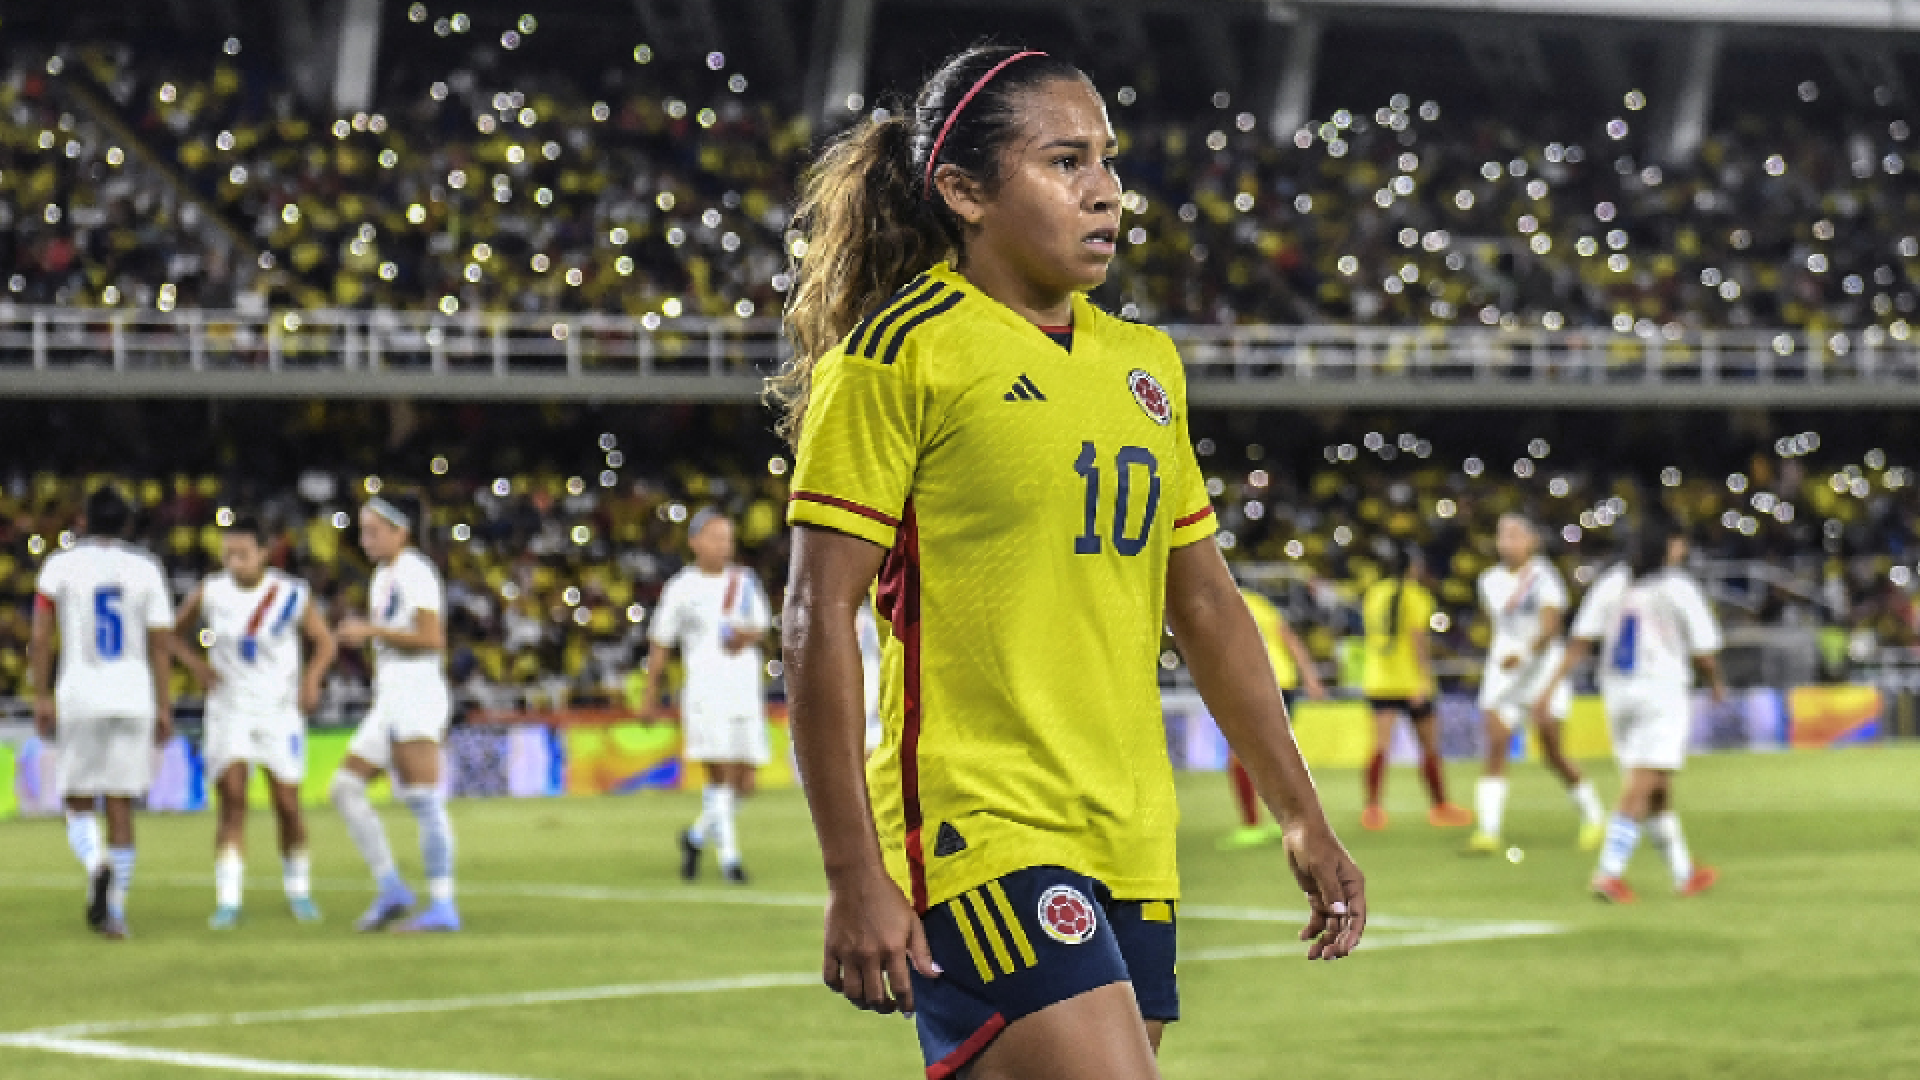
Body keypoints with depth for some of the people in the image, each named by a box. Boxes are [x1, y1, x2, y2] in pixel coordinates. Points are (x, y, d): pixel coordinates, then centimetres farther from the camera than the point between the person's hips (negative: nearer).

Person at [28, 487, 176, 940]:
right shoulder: (146, 569, 6)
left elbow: (40, 638, -4)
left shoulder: (59, 566, 1)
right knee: (121, 806, 6)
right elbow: (162, 645, 4)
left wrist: (42, 697, 1)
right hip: (133, 697, 2)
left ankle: (97, 865, -22)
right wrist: (164, 707, 8)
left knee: (80, 804, 9)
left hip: (79, 695, -2)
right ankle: (115, 911, 2)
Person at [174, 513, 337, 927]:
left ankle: (298, 890, 23)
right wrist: (195, 663, -6)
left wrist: (312, 679, -13)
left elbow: (324, 641, 4)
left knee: (288, 806, 3)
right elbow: (174, 633, 12)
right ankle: (228, 900, -13)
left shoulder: (291, 595, -8)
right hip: (229, 710, 0)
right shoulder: (211, 593, -4)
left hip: (279, 710, 0)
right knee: (231, 800, -12)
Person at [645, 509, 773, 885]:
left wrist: (749, 636, -9)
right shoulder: (681, 588, 2)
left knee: (743, 782, 4)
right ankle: (728, 857, -10)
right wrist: (655, 696, 10)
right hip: (705, 688, -4)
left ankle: (696, 837, 27)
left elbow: (762, 626, 15)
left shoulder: (745, 582, 12)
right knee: (720, 775, -14)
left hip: (746, 691, 4)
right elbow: (660, 644, 8)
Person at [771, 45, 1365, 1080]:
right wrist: (853, 876, -15)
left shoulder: (1143, 364, 16)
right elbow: (819, 617, -9)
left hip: (1128, 843, 7)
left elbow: (1206, 605, 23)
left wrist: (1303, 820, 22)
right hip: (978, 831, -7)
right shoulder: (901, 355, -6)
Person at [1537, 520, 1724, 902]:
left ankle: (1685, 872, 24)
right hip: (1663, 693, -6)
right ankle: (1609, 872, -21)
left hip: (1617, 694, 6)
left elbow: (1580, 643, 0)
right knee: (1641, 791, -9)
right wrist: (1717, 683, 18)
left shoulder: (1611, 583, 6)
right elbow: (1705, 655, -3)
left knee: (1656, 792, 15)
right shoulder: (1679, 589, -6)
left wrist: (1550, 688, 1)